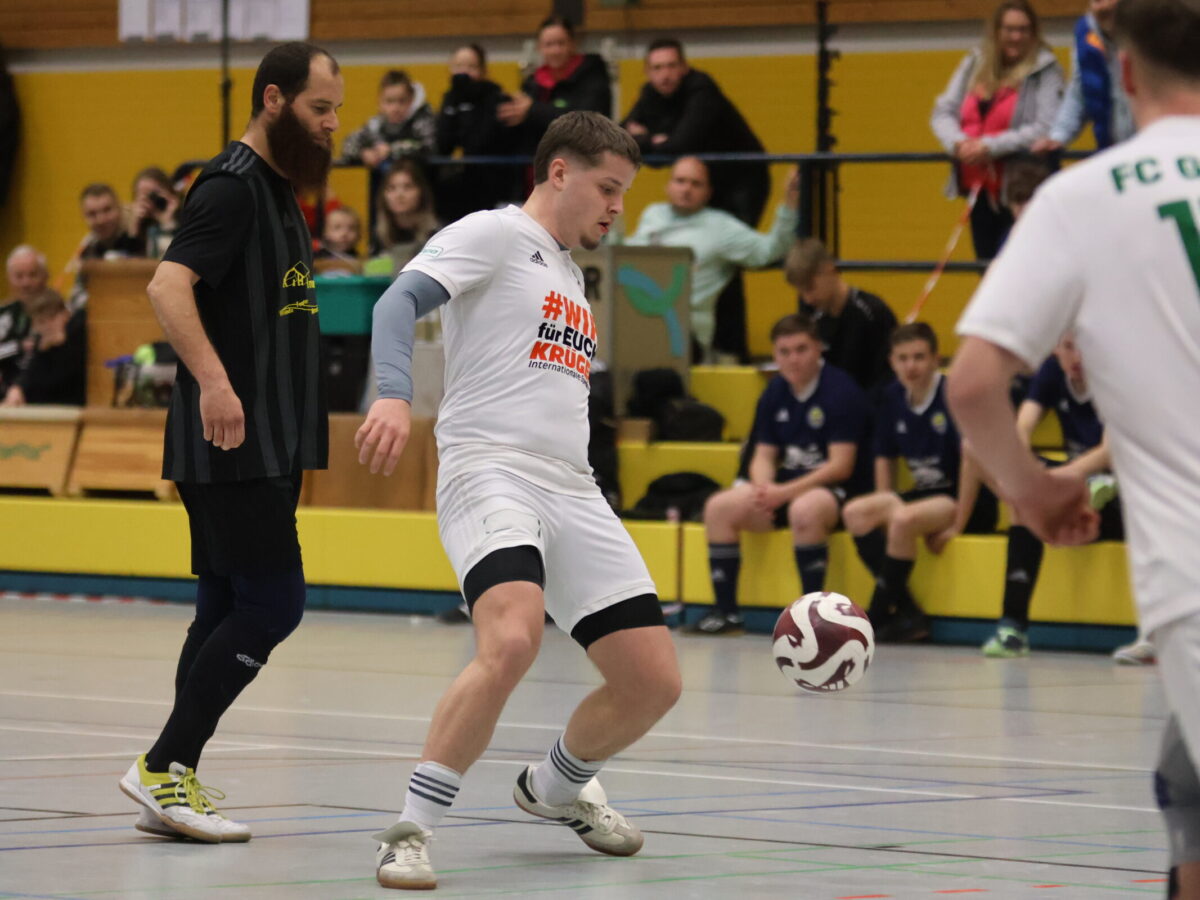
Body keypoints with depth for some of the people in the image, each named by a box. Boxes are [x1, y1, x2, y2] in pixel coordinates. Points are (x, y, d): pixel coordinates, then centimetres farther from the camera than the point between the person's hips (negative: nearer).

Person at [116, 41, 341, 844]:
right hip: (231, 447, -10)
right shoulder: (231, 187, -13)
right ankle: (165, 766, -7)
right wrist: (212, 378, -39)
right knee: (273, 605, -12)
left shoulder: (280, 190, 17)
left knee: (228, 611, 9)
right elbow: (169, 287, -25)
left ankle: (172, 787, 12)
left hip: (269, 446, 10)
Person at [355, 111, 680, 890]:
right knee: (512, 641, -34)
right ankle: (410, 831, -23)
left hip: (573, 494, 8)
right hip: (491, 473, -8)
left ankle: (555, 788, 31)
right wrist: (395, 396, -33)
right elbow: (401, 299, -15)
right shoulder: (495, 234, 1)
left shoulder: (571, 276, 26)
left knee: (655, 681, 2)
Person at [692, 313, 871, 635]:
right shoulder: (775, 393, 8)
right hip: (787, 485, 7)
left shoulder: (841, 391, -13)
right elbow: (764, 455, 10)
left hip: (836, 490, -7)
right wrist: (764, 489, -14)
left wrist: (785, 492, -24)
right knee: (720, 507, -12)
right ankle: (726, 611, -8)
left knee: (804, 510, -40)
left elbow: (841, 466, -18)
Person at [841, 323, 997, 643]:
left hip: (969, 502, -7)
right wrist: (883, 512, 3)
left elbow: (971, 458, -21)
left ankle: (878, 615, -21)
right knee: (855, 514, -16)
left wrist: (957, 526, -22)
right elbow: (885, 458, 15)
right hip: (926, 495, 7)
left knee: (904, 519, -34)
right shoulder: (893, 398, 5)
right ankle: (907, 613, -18)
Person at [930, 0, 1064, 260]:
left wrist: (990, 146, -22)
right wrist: (959, 143, -14)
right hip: (979, 188, 6)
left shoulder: (1045, 70, -8)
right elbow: (943, 112, 8)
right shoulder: (974, 65, 9)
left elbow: (1046, 129, -17)